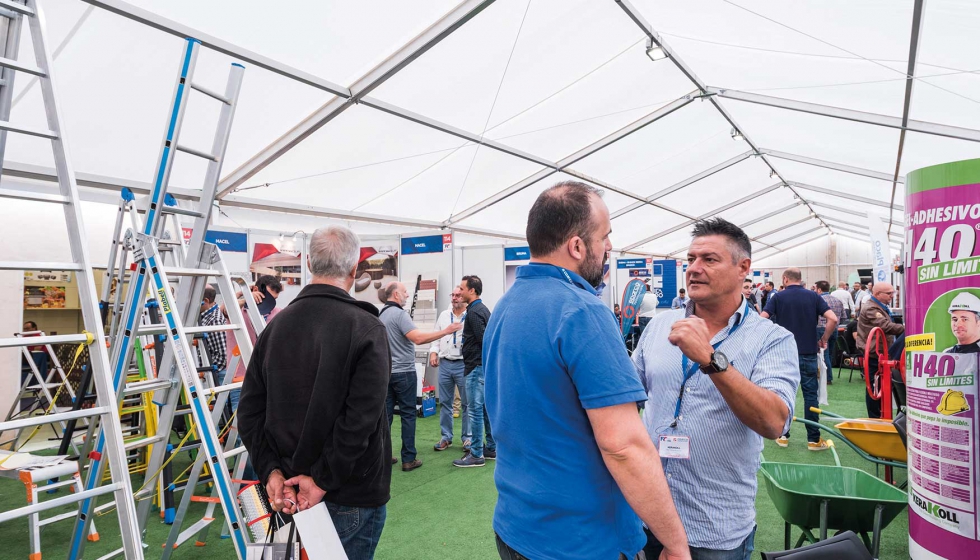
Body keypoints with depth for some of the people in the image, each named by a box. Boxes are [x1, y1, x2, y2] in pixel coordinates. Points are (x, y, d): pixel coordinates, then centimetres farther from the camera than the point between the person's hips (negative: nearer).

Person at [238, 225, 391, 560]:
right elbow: (362, 418, -23)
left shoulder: (276, 325, 2)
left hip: (288, 487, 6)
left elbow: (250, 410, 1)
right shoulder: (366, 327, -16)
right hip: (352, 495, -5)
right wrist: (324, 479, -16)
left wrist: (270, 470, -3)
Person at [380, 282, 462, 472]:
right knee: (408, 415, 0)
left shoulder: (381, 315, 11)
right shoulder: (400, 314, -17)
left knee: (386, 413, 9)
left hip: (385, 371, 8)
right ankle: (409, 459, 3)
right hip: (404, 372, -8)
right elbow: (418, 338, -28)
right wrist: (446, 331, -25)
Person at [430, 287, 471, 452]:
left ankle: (468, 438, 14)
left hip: (463, 364, -5)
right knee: (444, 402, 10)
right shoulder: (444, 315, 13)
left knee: (467, 403, 3)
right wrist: (433, 352, 1)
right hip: (444, 364, 5)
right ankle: (446, 437, 20)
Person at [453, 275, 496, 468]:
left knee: (476, 410, -4)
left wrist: (483, 358, -9)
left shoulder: (473, 312, -16)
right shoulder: (483, 309, 14)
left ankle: (476, 454, 1)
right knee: (486, 408, 15)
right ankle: (491, 448, 23)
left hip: (477, 366, -10)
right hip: (485, 365, 10)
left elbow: (483, 339, -22)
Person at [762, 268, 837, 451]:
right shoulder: (813, 296, 3)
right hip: (808, 353, 1)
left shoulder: (778, 297, 0)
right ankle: (813, 439, 7)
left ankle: (783, 436, 13)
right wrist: (824, 339, 5)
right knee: (810, 394, 5)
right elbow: (833, 319, -7)